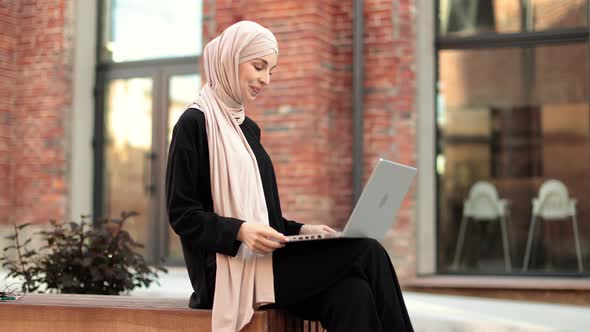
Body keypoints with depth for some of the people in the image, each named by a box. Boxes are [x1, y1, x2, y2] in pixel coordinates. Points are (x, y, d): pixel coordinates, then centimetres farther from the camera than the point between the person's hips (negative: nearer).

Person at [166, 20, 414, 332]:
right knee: (367, 254, -19)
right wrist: (241, 230, -24)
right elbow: (182, 213, -10)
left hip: (263, 258, 7)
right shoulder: (195, 123, -5)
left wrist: (300, 230, 5)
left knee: (351, 295, -23)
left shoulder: (248, 128, 19)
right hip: (229, 270, -7)